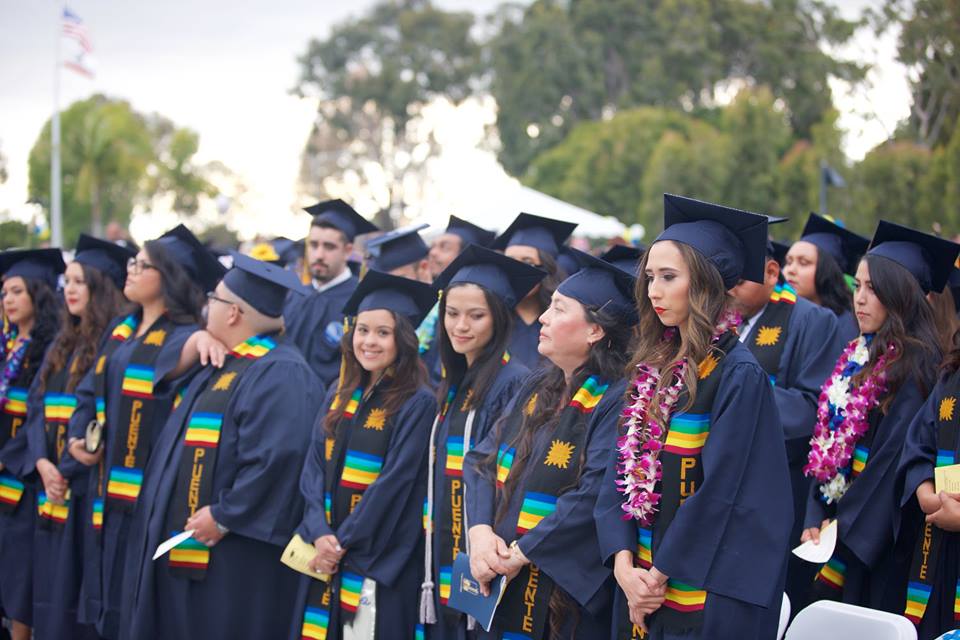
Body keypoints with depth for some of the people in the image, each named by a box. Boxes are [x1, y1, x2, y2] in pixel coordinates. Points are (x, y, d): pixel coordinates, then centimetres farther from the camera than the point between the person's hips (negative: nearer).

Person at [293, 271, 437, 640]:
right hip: (326, 554, 6)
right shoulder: (339, 398, 10)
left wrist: (343, 541, -14)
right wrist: (320, 533, -10)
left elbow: (394, 482, -14)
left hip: (378, 559, -6)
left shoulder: (418, 404, -9)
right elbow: (314, 470, 6)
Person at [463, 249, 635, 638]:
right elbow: (482, 461, 8)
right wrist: (480, 532, -10)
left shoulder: (617, 401, -13)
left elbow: (597, 494, -23)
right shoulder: (537, 388, 11)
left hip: (568, 594, -7)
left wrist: (520, 553, -19)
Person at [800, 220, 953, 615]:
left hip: (880, 538, -8)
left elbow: (896, 454, -17)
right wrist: (815, 518, 2)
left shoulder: (916, 364, -13)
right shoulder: (857, 356, 12)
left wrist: (843, 523, -14)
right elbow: (829, 442, 11)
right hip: (835, 521, 8)